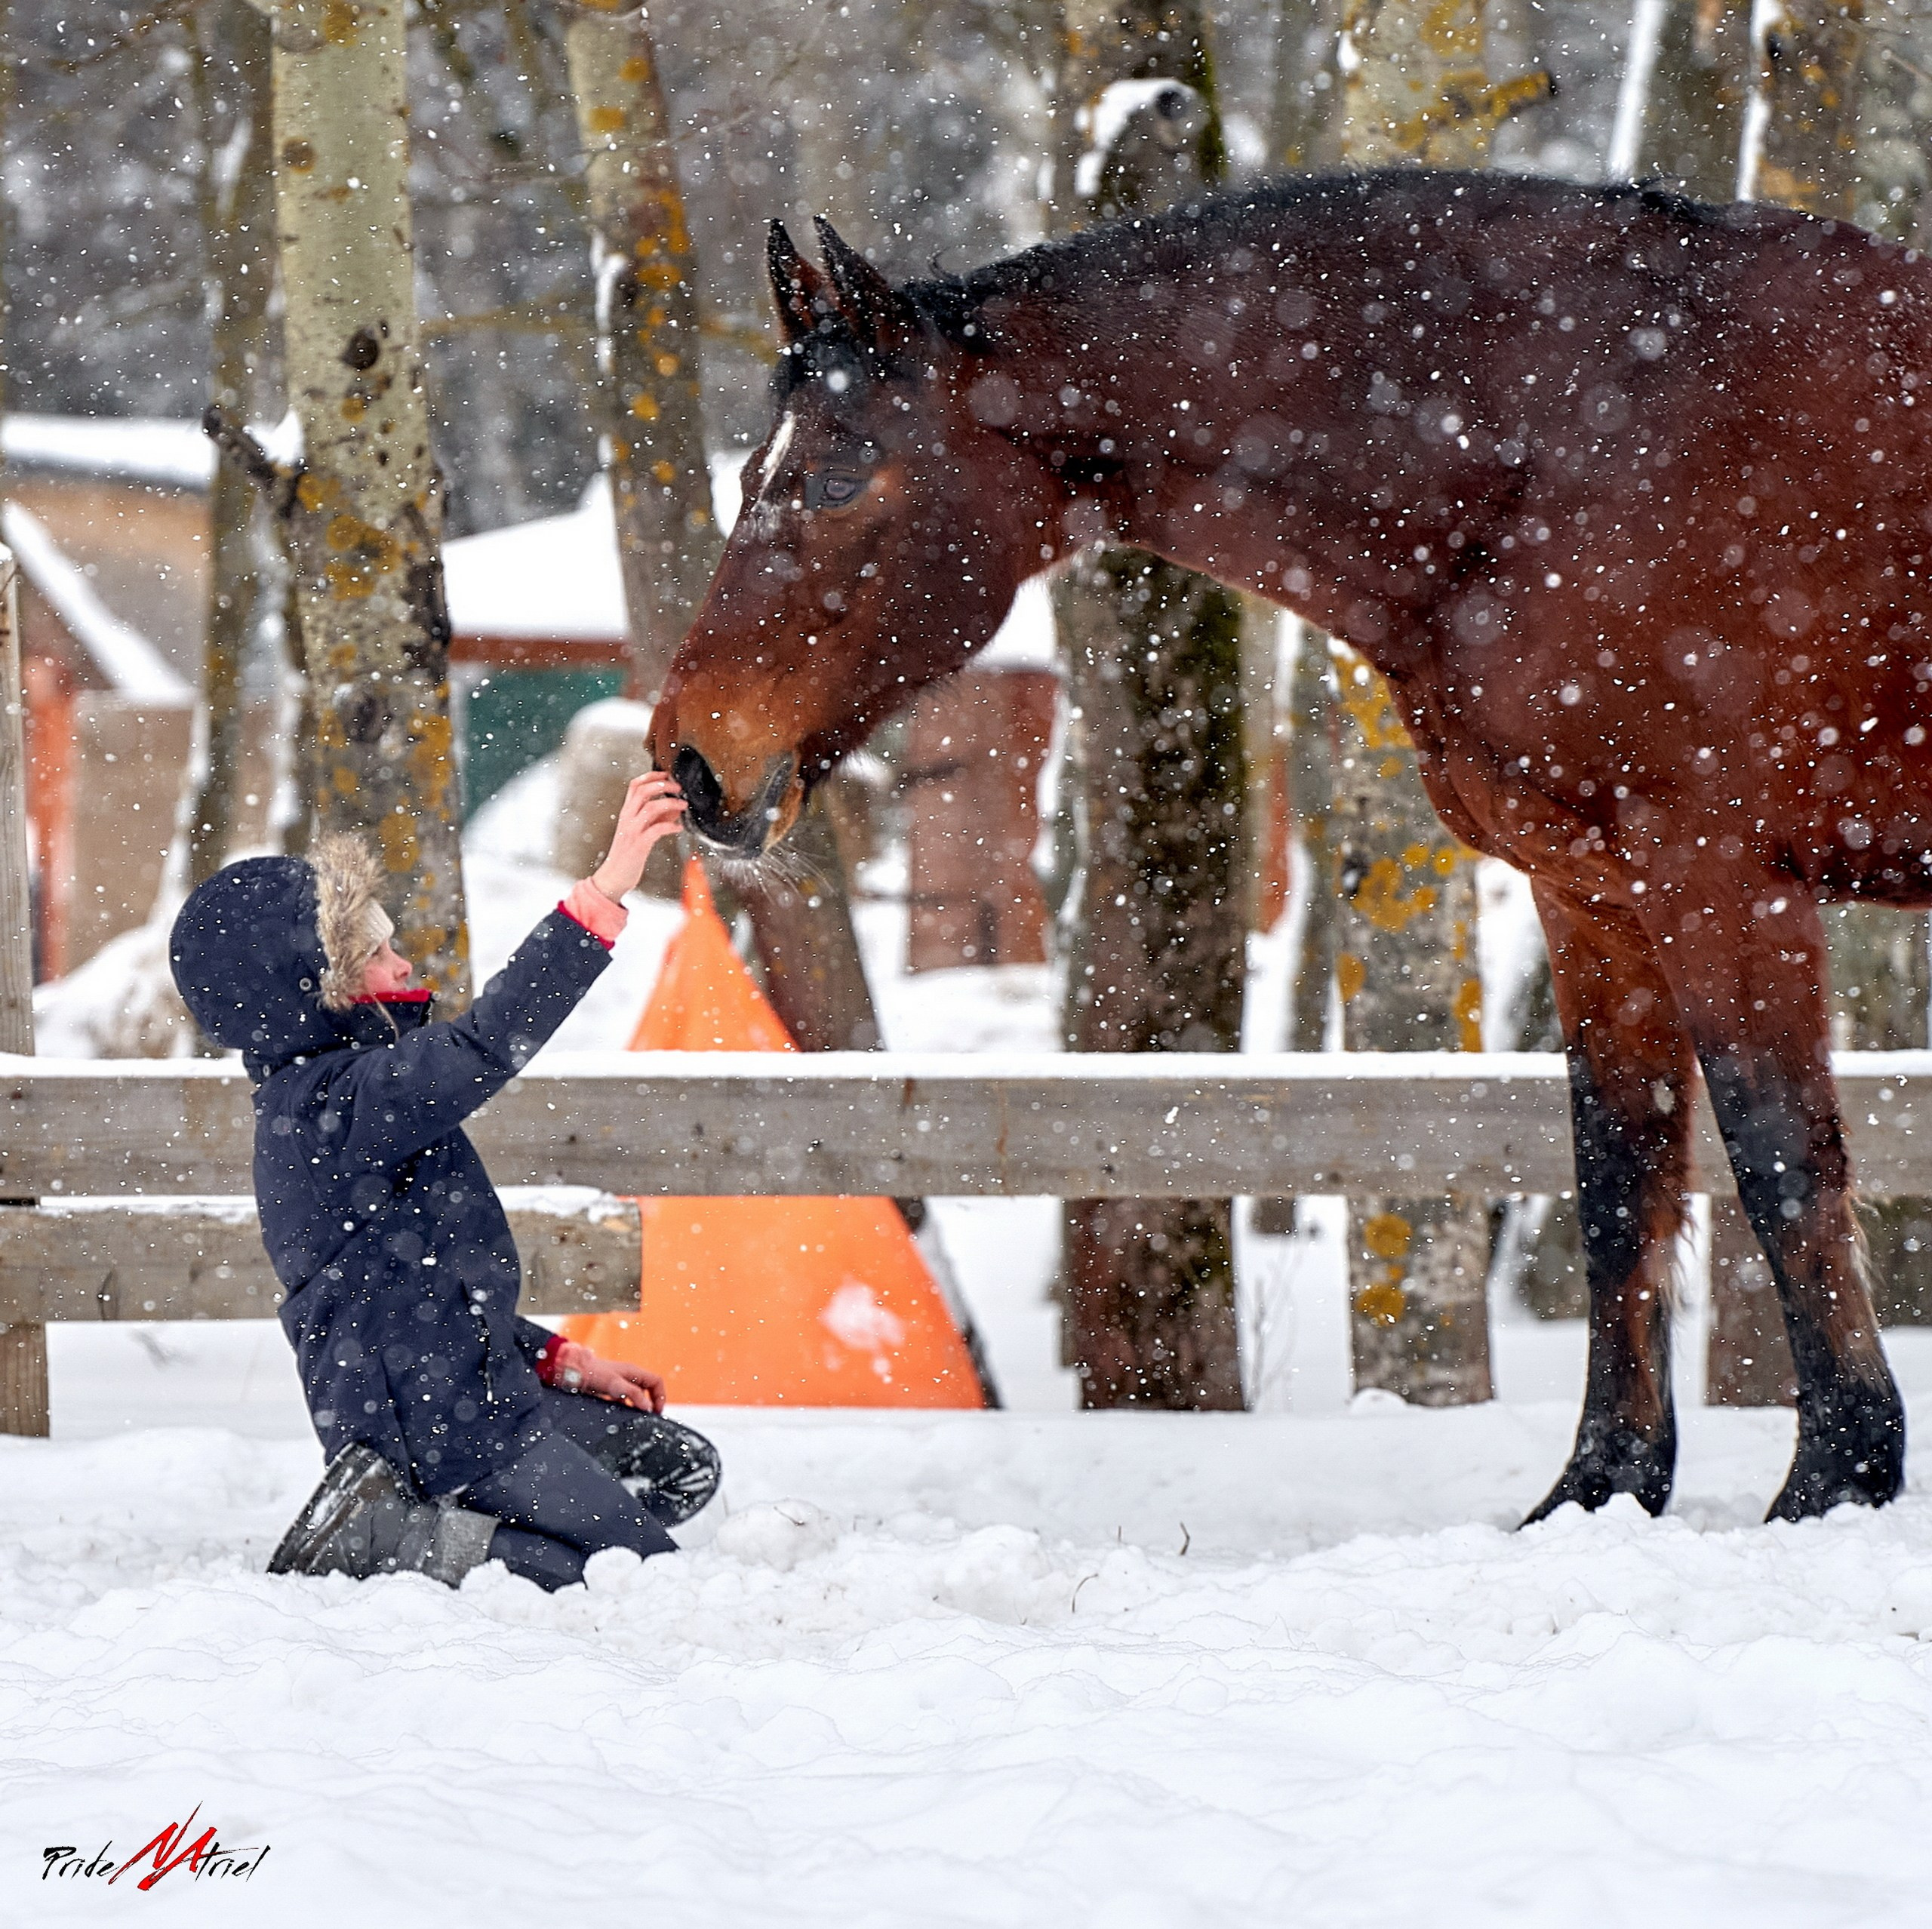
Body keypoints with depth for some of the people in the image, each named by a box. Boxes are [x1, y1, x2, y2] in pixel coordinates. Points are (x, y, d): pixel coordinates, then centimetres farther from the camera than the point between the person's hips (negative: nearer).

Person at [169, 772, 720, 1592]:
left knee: (685, 1468, 19)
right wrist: (603, 893, -38)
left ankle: (395, 1506, 8)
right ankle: (382, 1536, -11)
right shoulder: (340, 1099, -19)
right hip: (430, 1420, -11)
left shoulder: (308, 1100, 15)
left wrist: (562, 1361, 19)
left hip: (472, 1388, 11)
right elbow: (485, 1044, -35)